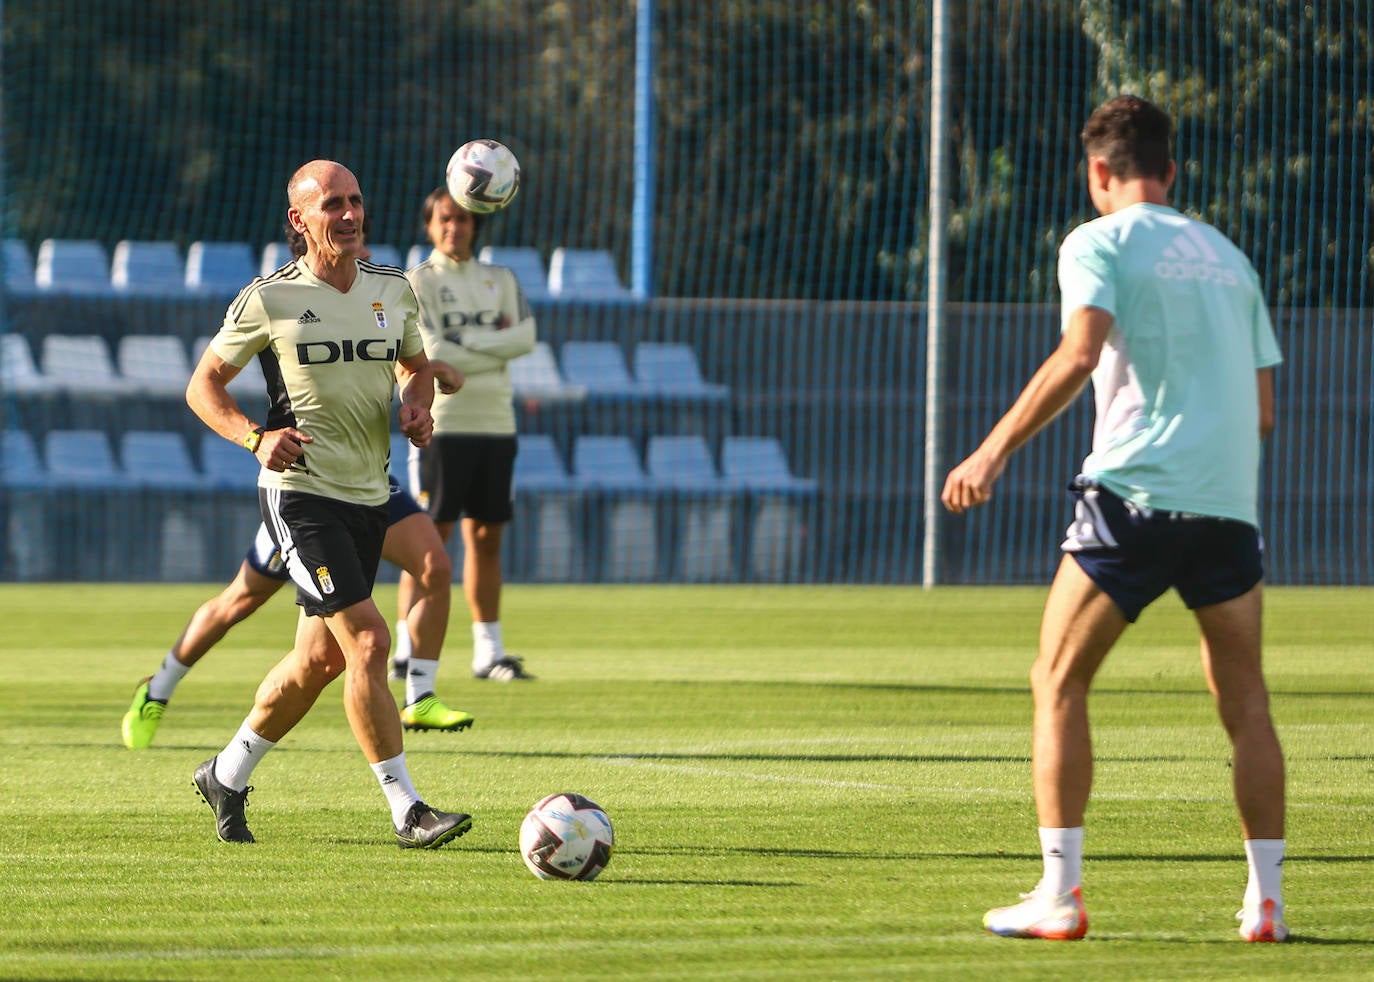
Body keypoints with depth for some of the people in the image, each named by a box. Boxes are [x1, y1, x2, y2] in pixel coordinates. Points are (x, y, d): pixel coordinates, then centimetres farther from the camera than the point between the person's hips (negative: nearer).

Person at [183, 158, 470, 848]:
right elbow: (203, 385, 1)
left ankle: (227, 777, 32)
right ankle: (406, 811, -14)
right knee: (367, 642, -17)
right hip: (299, 491, -6)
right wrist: (256, 437, -16)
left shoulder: (393, 290, 7)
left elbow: (416, 365, 23)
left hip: (369, 496, 6)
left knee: (320, 658, 12)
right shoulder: (269, 300, -7)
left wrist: (417, 406, 0)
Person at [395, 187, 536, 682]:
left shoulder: (500, 280, 14)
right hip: (443, 424, -5)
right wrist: (496, 346, -5)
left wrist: (464, 345, -10)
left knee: (486, 537, 8)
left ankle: (489, 651, 12)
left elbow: (526, 337, -2)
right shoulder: (418, 282, -1)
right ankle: (408, 650, -8)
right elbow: (434, 353, -13)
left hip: (495, 424, 5)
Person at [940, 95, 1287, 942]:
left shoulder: (1100, 243, 2)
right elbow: (1262, 409, 17)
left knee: (1058, 685, 4)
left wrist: (997, 450, -13)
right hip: (1229, 498, 5)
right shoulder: (1227, 256, 19)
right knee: (1245, 702, 13)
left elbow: (1080, 352, -15)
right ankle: (1267, 899, 9)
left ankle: (1060, 894, -3)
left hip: (1136, 491, -5)